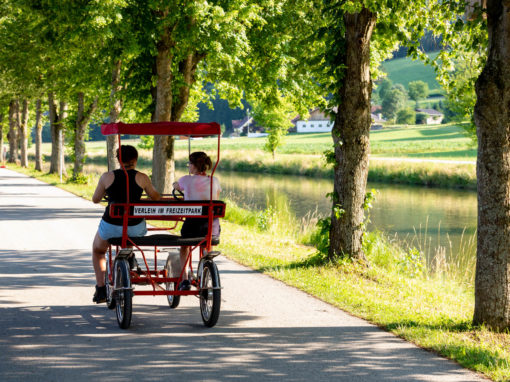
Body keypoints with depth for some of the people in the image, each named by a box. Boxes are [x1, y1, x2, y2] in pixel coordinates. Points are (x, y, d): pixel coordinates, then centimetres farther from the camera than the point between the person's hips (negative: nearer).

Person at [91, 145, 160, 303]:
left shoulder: (107, 177, -1)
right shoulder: (142, 178, -1)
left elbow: (95, 199, 13)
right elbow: (156, 198, 12)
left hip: (111, 227, -1)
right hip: (135, 228, 1)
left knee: (97, 250, 29)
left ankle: (100, 288, 18)